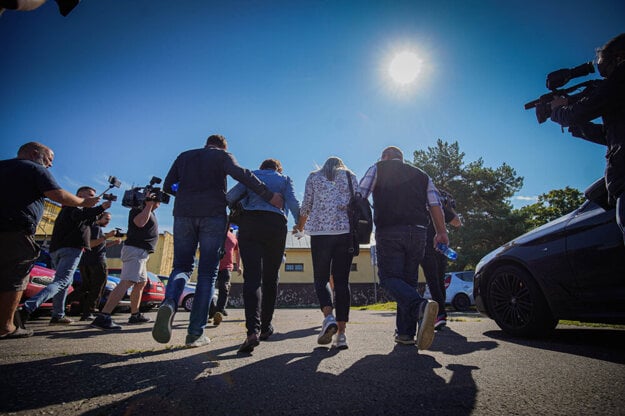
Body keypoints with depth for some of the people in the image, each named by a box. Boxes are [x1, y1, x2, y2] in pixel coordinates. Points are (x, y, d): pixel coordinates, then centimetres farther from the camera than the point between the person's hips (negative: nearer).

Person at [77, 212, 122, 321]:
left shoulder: (91, 228, 24)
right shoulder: (97, 228, -7)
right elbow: (91, 244, -19)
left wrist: (114, 242, 14)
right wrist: (106, 236, -25)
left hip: (84, 262, 10)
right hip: (97, 262, -10)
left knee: (85, 288, 11)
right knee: (96, 289, -6)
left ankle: (83, 312, 12)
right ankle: (88, 313, -8)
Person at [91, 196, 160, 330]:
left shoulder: (150, 213, 23)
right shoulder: (137, 210, -5)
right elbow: (140, 222, -22)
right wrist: (149, 205, -16)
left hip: (142, 253, 11)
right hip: (135, 249, -11)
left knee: (141, 283, 17)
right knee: (126, 282, -22)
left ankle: (135, 315, 26)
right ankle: (103, 317, -29)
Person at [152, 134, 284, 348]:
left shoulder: (184, 156, 21)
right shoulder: (222, 156, 10)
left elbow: (167, 186, 15)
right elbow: (240, 173, -10)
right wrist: (269, 196, -11)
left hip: (183, 214, 3)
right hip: (213, 215, -3)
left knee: (182, 266, 12)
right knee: (207, 273, 2)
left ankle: (169, 303, -21)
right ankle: (195, 333, -1)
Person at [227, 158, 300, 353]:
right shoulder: (284, 179, 20)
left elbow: (231, 196, 6)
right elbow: (293, 203, 3)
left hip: (249, 223, 0)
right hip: (276, 225, 1)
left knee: (252, 277, -10)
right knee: (270, 277, 11)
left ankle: (253, 329, -27)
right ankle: (265, 326, 16)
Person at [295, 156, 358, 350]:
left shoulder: (314, 176, 15)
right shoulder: (350, 175, 17)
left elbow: (306, 205, 10)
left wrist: (300, 225, 27)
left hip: (320, 231, -1)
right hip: (346, 231, 1)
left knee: (321, 279, 6)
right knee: (342, 281, 1)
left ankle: (329, 317, -19)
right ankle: (341, 333, -5)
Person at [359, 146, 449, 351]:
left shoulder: (378, 168, 14)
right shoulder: (421, 175, 24)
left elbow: (359, 196, 1)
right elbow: (435, 205, 13)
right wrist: (441, 233, 15)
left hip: (389, 232, -4)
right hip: (417, 232, 4)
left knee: (389, 277, -4)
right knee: (408, 280, 11)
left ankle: (420, 306, -31)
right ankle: (406, 332, 9)